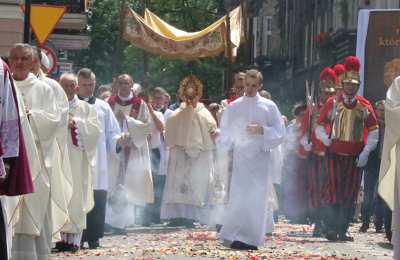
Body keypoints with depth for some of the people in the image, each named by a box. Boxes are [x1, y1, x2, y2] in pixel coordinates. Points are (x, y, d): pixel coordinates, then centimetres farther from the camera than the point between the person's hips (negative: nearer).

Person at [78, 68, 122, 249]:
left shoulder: (103, 107, 13)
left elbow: (112, 134, 13)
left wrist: (119, 139, -6)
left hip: (98, 161, 2)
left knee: (98, 199, -1)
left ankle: (94, 237, 6)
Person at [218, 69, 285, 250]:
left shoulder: (269, 107, 4)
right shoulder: (233, 107, 9)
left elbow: (279, 133, 1)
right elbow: (225, 133, 11)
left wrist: (262, 130, -14)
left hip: (260, 156, 0)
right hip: (240, 157, 0)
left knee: (258, 198, -1)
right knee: (239, 196, -7)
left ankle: (253, 237, 5)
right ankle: (235, 235, -4)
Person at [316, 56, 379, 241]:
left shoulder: (365, 106, 5)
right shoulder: (332, 103, 2)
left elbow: (374, 132, 6)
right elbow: (319, 127, 7)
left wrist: (365, 153, -3)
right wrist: (327, 141, -10)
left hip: (355, 156, 2)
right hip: (335, 154, -2)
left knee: (350, 194, 3)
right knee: (334, 190, -7)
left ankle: (343, 231, 8)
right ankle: (331, 229, -6)